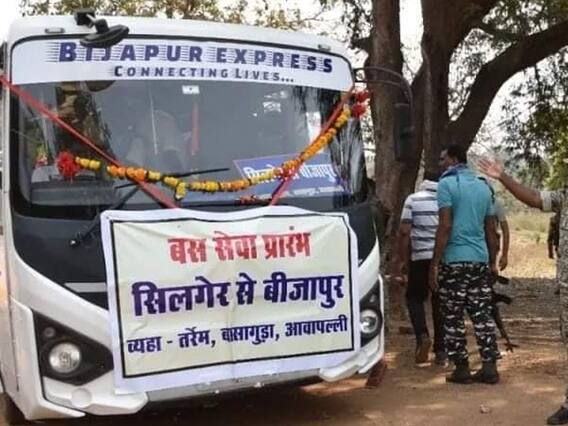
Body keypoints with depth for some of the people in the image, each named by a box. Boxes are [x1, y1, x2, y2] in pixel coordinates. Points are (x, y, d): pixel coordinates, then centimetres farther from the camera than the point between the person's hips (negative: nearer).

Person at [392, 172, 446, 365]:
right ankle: (441, 351, 11)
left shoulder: (413, 199, 1)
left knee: (414, 298, 13)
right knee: (440, 302, 10)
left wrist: (401, 259, -1)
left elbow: (404, 232, -6)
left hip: (421, 257, -2)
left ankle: (423, 335, -10)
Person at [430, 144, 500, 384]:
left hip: (454, 259, -6)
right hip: (480, 259, 6)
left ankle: (462, 369, 6)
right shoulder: (483, 187, 14)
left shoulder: (447, 184, -6)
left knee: (453, 318, 3)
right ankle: (489, 367, 9)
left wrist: (435, 263, -12)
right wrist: (492, 261, 22)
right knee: (482, 315, 10)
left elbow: (445, 226, -14)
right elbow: (491, 229, 16)